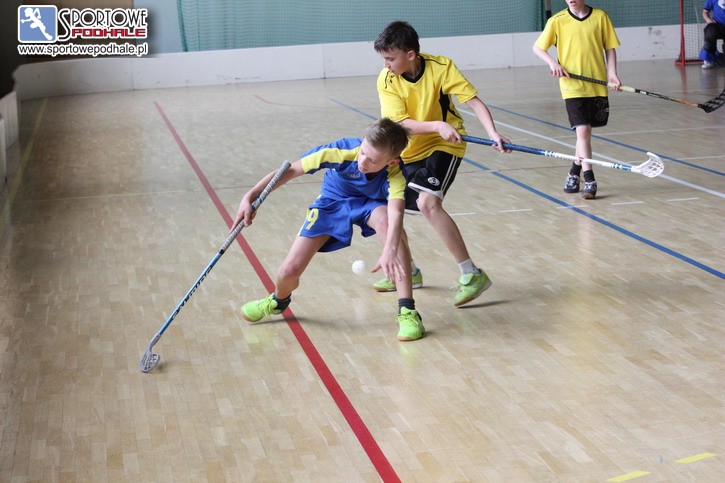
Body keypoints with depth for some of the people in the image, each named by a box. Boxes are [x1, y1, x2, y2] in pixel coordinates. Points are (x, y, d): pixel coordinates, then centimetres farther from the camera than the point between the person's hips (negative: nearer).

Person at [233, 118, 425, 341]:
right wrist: (250, 197, -28)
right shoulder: (341, 151, -33)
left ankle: (407, 311, -34)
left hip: (370, 205, -1)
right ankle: (278, 301, 33)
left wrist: (390, 250, -70)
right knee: (289, 271, -10)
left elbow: (396, 212, -52)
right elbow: (291, 170, -23)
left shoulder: (394, 175, -34)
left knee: (385, 219, -40)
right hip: (331, 203, 1)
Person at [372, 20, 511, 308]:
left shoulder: (440, 67, -19)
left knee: (427, 202, -28)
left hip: (443, 146, -5)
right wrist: (437, 125, -38)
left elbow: (473, 100, -22)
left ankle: (472, 275, -23)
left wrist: (493, 134, -38)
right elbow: (401, 124, -22)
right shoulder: (386, 81, -13)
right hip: (407, 151, 5)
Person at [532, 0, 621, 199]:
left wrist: (612, 73, -6)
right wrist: (553, 63, -10)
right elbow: (537, 47, 8)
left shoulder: (600, 17, 2)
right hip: (572, 86, -2)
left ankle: (575, 171, 32)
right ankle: (589, 181, -8)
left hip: (597, 85, 2)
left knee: (586, 131, 11)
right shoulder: (557, 21, -1)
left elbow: (610, 48, 7)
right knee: (583, 131, -12)